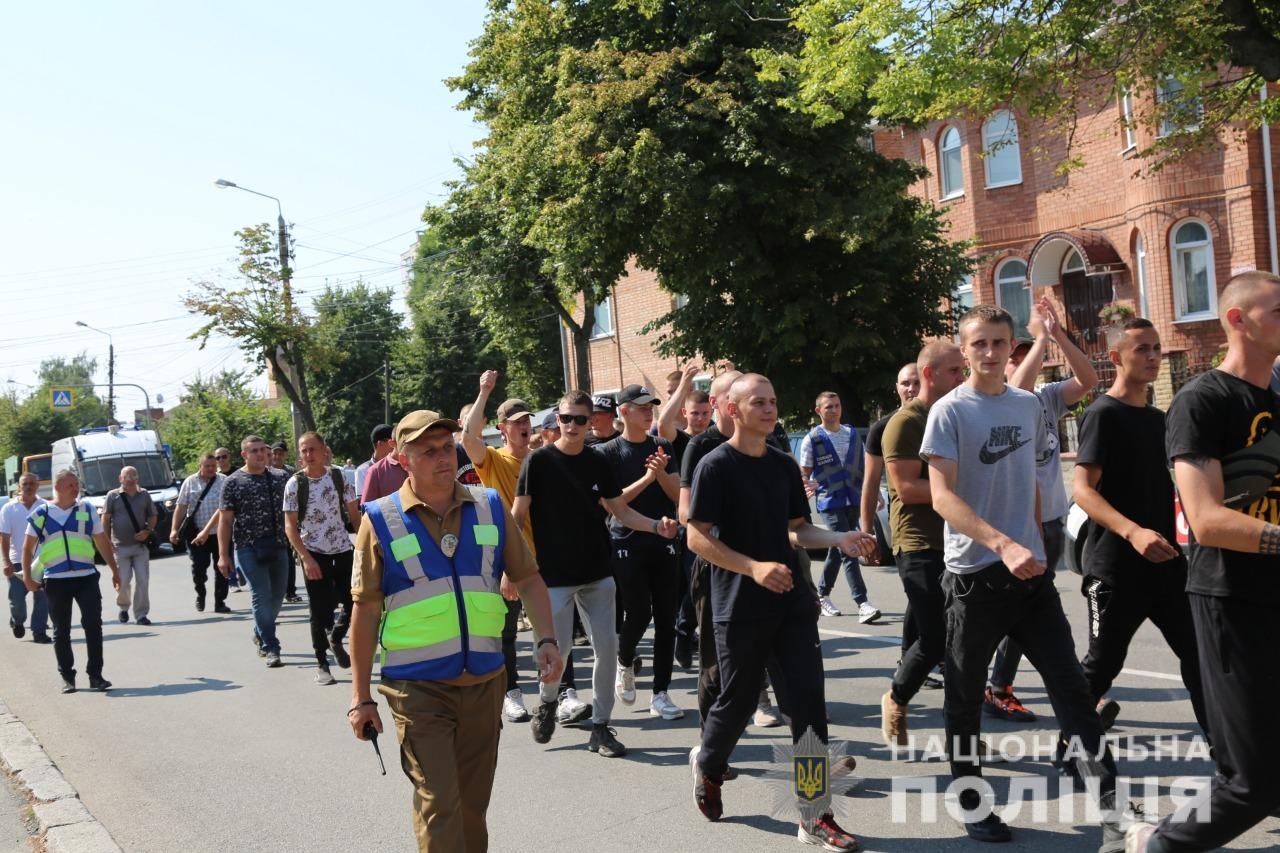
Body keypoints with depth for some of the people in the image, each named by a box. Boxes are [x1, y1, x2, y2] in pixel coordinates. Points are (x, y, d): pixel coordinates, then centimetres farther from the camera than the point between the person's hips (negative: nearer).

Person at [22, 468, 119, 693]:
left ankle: (95, 675, 3)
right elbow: (28, 547, 6)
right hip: (55, 579, -1)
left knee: (93, 625, -5)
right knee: (61, 631, 7)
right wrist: (27, 575, -3)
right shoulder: (41, 513, 3)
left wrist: (114, 570, 12)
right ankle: (67, 677, 18)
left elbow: (102, 541, 12)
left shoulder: (86, 510, 8)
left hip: (86, 576, 1)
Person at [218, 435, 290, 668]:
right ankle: (270, 648, -1)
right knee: (261, 596, -8)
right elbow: (225, 520, -2)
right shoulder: (233, 482, -1)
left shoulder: (281, 477, 8)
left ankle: (260, 634, 36)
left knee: (277, 596, 11)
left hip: (278, 545, 4)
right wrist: (223, 555, -7)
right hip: (249, 548, -4)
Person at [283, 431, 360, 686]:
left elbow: (354, 513, 6)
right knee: (320, 610, 1)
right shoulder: (295, 483, -6)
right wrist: (306, 558, -14)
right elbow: (290, 526, -6)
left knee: (354, 602, 2)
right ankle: (322, 665, 17)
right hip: (314, 554, -2)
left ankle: (335, 639, 32)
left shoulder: (339, 476, 0)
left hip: (343, 550, 2)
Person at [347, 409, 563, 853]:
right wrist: (361, 697, -2)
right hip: (418, 686, -3)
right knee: (438, 804, -4)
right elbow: (366, 611, -3)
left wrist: (546, 639, -6)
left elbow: (528, 578, 8)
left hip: (485, 680, 4)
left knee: (472, 803, 17)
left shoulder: (490, 507, 3)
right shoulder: (381, 520, -5)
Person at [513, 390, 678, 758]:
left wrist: (656, 525, -8)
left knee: (607, 648, 2)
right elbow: (518, 515, -5)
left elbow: (620, 511, 9)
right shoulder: (539, 461, -6)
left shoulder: (598, 462, 4)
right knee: (556, 649, -2)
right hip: (554, 576, -3)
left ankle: (600, 725, 16)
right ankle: (547, 703, 30)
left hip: (597, 574, 4)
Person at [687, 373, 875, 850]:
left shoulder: (784, 465, 9)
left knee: (809, 699, -1)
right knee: (739, 700, 7)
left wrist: (839, 539, -3)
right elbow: (697, 539, -13)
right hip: (740, 608, -5)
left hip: (792, 601, 5)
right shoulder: (716, 465, -9)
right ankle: (708, 766, 39)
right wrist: (754, 567, -25)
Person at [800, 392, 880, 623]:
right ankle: (862, 603, -18)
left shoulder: (853, 434, 12)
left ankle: (822, 595, 30)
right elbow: (804, 475, 1)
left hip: (853, 500, 5)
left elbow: (863, 467, 17)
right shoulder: (812, 439, -1)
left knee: (837, 550, 13)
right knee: (847, 551, -14)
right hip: (829, 503, -5)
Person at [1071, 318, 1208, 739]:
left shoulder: (1159, 418, 13)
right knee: (1103, 662, 2)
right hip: (1116, 565, -7)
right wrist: (1133, 532, -35)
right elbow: (1083, 489, -21)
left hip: (1166, 561, 7)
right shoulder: (1103, 413, -11)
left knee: (1200, 653, 9)